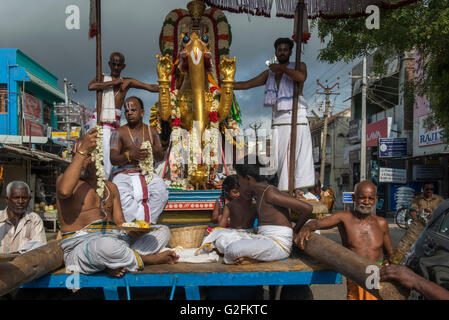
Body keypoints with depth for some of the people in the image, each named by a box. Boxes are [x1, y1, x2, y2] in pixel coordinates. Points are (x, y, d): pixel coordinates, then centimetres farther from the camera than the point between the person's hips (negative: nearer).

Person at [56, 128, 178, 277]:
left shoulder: (110, 187, 21)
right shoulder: (63, 179, 4)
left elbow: (120, 223, 15)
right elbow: (64, 191, -24)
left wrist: (133, 230, -10)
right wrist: (82, 150, -20)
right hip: (81, 247, -6)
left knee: (164, 231, 1)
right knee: (106, 245, -42)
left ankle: (115, 264, -20)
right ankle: (147, 259, -10)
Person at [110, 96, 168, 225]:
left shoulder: (151, 131, 14)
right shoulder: (119, 133, 5)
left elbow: (160, 157, 12)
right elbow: (113, 159, -5)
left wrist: (154, 151, -13)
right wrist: (130, 155, -25)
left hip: (147, 173, 2)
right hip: (124, 173, -2)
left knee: (161, 191, -29)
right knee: (123, 197, -34)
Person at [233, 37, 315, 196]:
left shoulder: (299, 66, 9)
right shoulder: (269, 73, 21)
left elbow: (301, 77, -15)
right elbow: (247, 84, 21)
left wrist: (282, 68, -6)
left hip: (296, 118, -4)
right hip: (278, 120, 4)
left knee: (298, 153, -11)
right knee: (281, 157, -1)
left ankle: (297, 189, -11)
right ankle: (285, 190, 1)